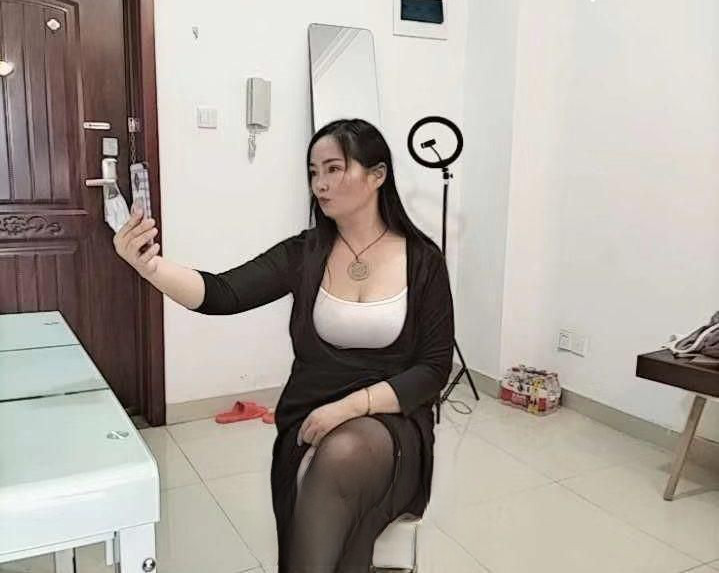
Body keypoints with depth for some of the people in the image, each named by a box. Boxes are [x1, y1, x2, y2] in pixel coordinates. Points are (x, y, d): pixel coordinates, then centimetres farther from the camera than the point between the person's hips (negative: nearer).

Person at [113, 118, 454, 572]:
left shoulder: (422, 260, -4)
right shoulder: (304, 253, 0)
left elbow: (435, 369, -6)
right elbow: (221, 294, -15)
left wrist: (351, 406, -19)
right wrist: (149, 265, -35)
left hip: (392, 424, -1)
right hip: (312, 425, 1)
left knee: (342, 454, -34)